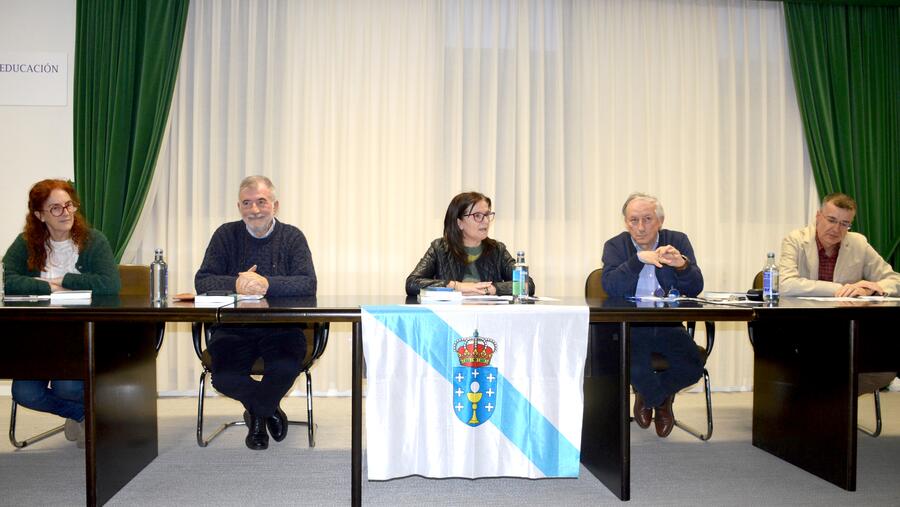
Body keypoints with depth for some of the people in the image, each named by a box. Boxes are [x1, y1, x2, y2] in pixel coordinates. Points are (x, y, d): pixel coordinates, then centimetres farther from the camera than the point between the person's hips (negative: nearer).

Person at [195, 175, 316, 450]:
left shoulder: (292, 237, 3)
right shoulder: (226, 235, 6)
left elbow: (308, 284, -10)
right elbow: (202, 281, -2)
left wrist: (267, 284, -25)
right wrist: (236, 284, -22)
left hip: (281, 327, -1)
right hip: (233, 329, 1)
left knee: (286, 368, -29)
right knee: (224, 378, -25)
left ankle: (257, 415, 8)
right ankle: (269, 409, 11)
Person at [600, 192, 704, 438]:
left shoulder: (678, 241, 4)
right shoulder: (615, 245, 0)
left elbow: (695, 289, -5)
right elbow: (611, 288, -17)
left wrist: (682, 264, -26)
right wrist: (638, 258, -27)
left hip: (668, 325, 2)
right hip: (629, 326, -2)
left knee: (693, 366, -22)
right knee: (632, 366, -30)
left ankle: (647, 396, 15)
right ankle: (662, 400, 10)